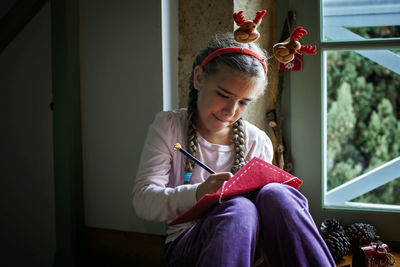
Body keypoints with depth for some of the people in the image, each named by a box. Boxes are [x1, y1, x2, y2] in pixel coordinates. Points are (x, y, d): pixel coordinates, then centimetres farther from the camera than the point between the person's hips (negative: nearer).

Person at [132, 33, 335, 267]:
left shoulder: (258, 142, 8)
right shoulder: (168, 127, 3)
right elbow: (143, 199, -8)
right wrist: (197, 194, -29)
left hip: (246, 244, 3)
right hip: (185, 246, -2)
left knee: (274, 194, -30)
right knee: (238, 209, -35)